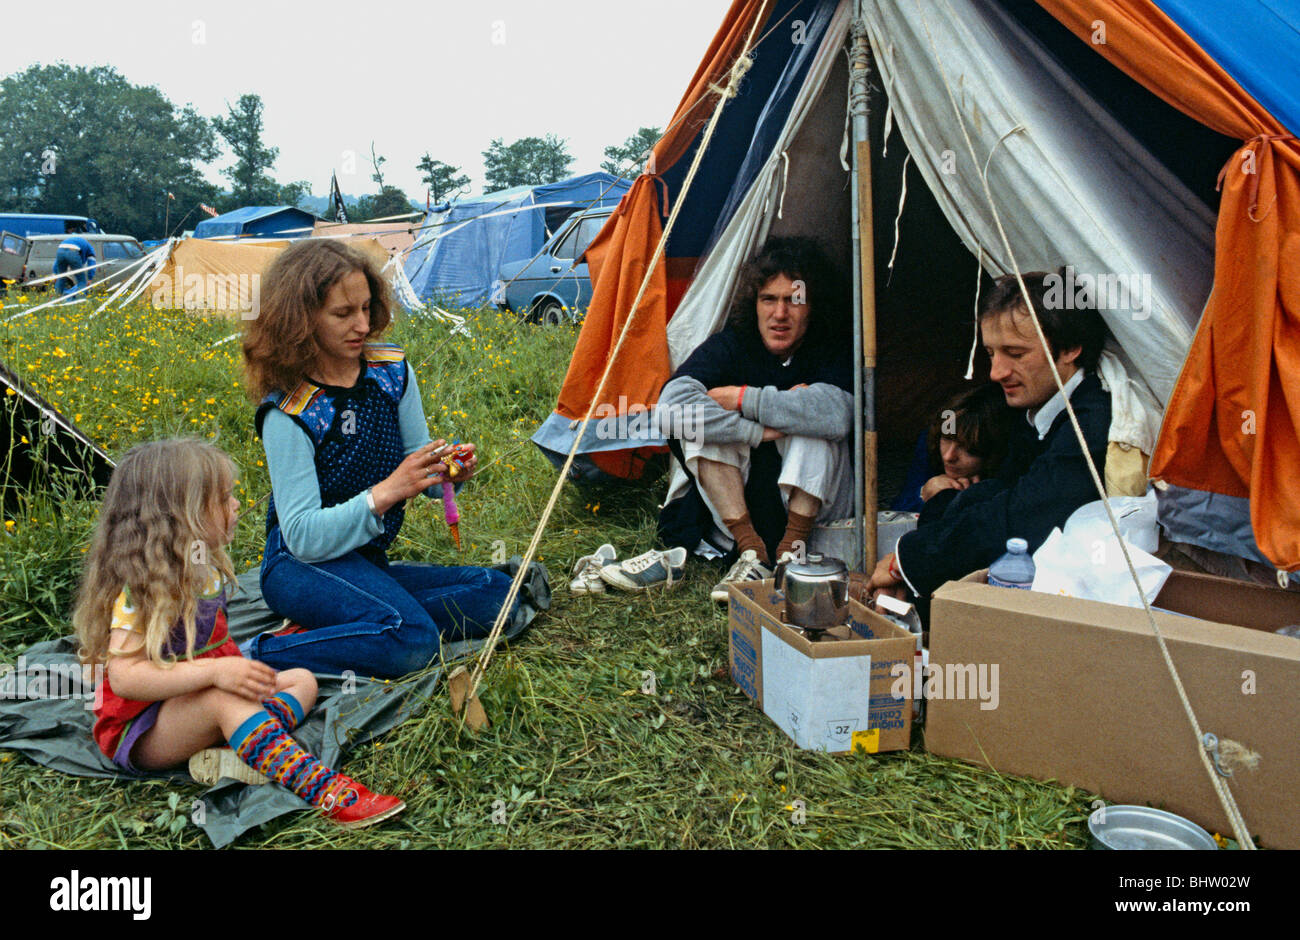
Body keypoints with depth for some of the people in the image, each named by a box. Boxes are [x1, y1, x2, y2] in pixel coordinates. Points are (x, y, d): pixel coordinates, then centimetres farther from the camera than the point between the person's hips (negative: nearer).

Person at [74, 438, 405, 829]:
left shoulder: (205, 571, 4)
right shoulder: (142, 589, -22)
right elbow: (124, 677, -31)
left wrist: (240, 667, 1)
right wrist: (216, 672, -37)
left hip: (195, 703, 9)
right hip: (139, 732, -9)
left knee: (302, 680, 2)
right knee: (226, 698, -36)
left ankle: (243, 751, -28)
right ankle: (325, 792, -43)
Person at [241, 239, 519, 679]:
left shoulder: (393, 371, 1)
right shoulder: (288, 411, -15)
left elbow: (416, 461, 9)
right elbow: (303, 536, -18)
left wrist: (448, 472, -15)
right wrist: (386, 491, -28)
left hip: (368, 565, 7)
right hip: (302, 565, -7)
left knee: (495, 594, -15)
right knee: (411, 639, -32)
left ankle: (319, 629, -13)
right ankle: (257, 656, -16)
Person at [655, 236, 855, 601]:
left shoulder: (832, 349, -13)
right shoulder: (729, 345, -11)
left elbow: (835, 414, -37)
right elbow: (671, 408, -29)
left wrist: (743, 398, -30)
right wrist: (759, 431, -31)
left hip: (817, 504, -2)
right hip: (738, 500, 2)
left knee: (816, 424, -29)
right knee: (702, 424, -23)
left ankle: (793, 548, -23)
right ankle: (751, 551, -25)